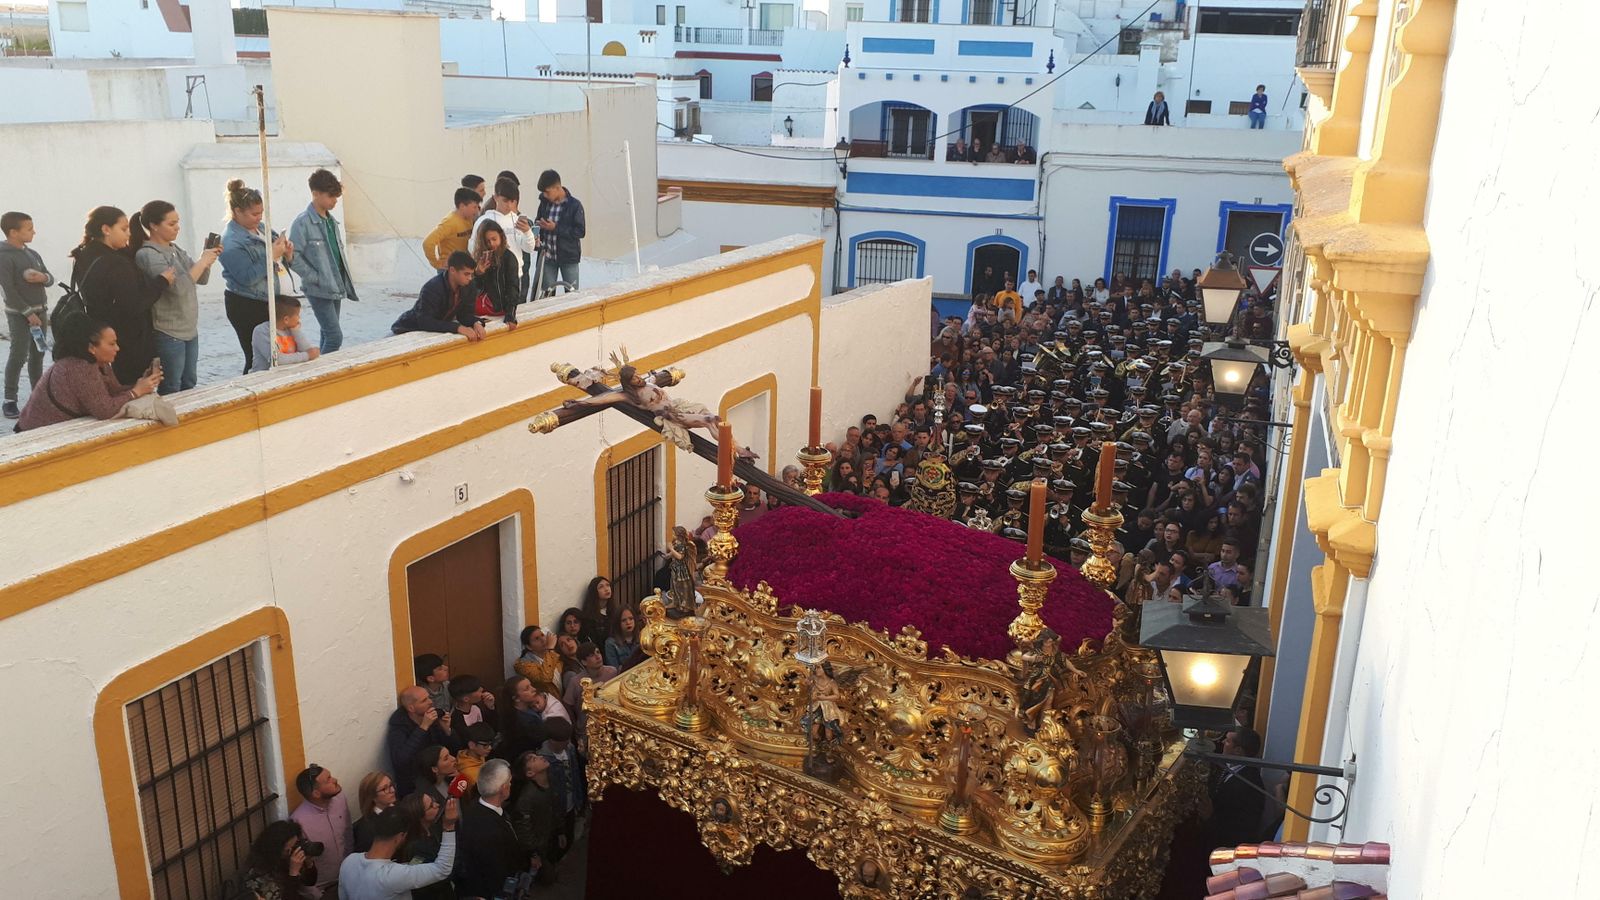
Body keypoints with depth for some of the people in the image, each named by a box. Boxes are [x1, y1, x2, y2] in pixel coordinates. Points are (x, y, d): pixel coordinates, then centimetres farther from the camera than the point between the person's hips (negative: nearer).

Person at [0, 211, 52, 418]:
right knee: (18, 355, -10)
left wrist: (42, 277, -13)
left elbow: (50, 279, 12)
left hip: (41, 310, 7)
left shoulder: (33, 254, 11)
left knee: (38, 355, 9)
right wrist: (28, 313, -19)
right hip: (19, 313, -7)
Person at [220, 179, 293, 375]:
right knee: (257, 358, -4)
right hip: (246, 307, -8)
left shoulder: (259, 227, 6)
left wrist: (286, 254, -7)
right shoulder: (231, 241, -15)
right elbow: (247, 277, -22)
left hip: (266, 302, 8)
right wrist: (272, 256, -22)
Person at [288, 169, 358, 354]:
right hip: (318, 290, -8)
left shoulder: (331, 221, 12)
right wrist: (316, 278, -16)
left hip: (336, 288, 8)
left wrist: (346, 282, 12)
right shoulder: (302, 223, -13)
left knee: (327, 335, 13)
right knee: (335, 336, -14)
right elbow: (293, 258, -16)